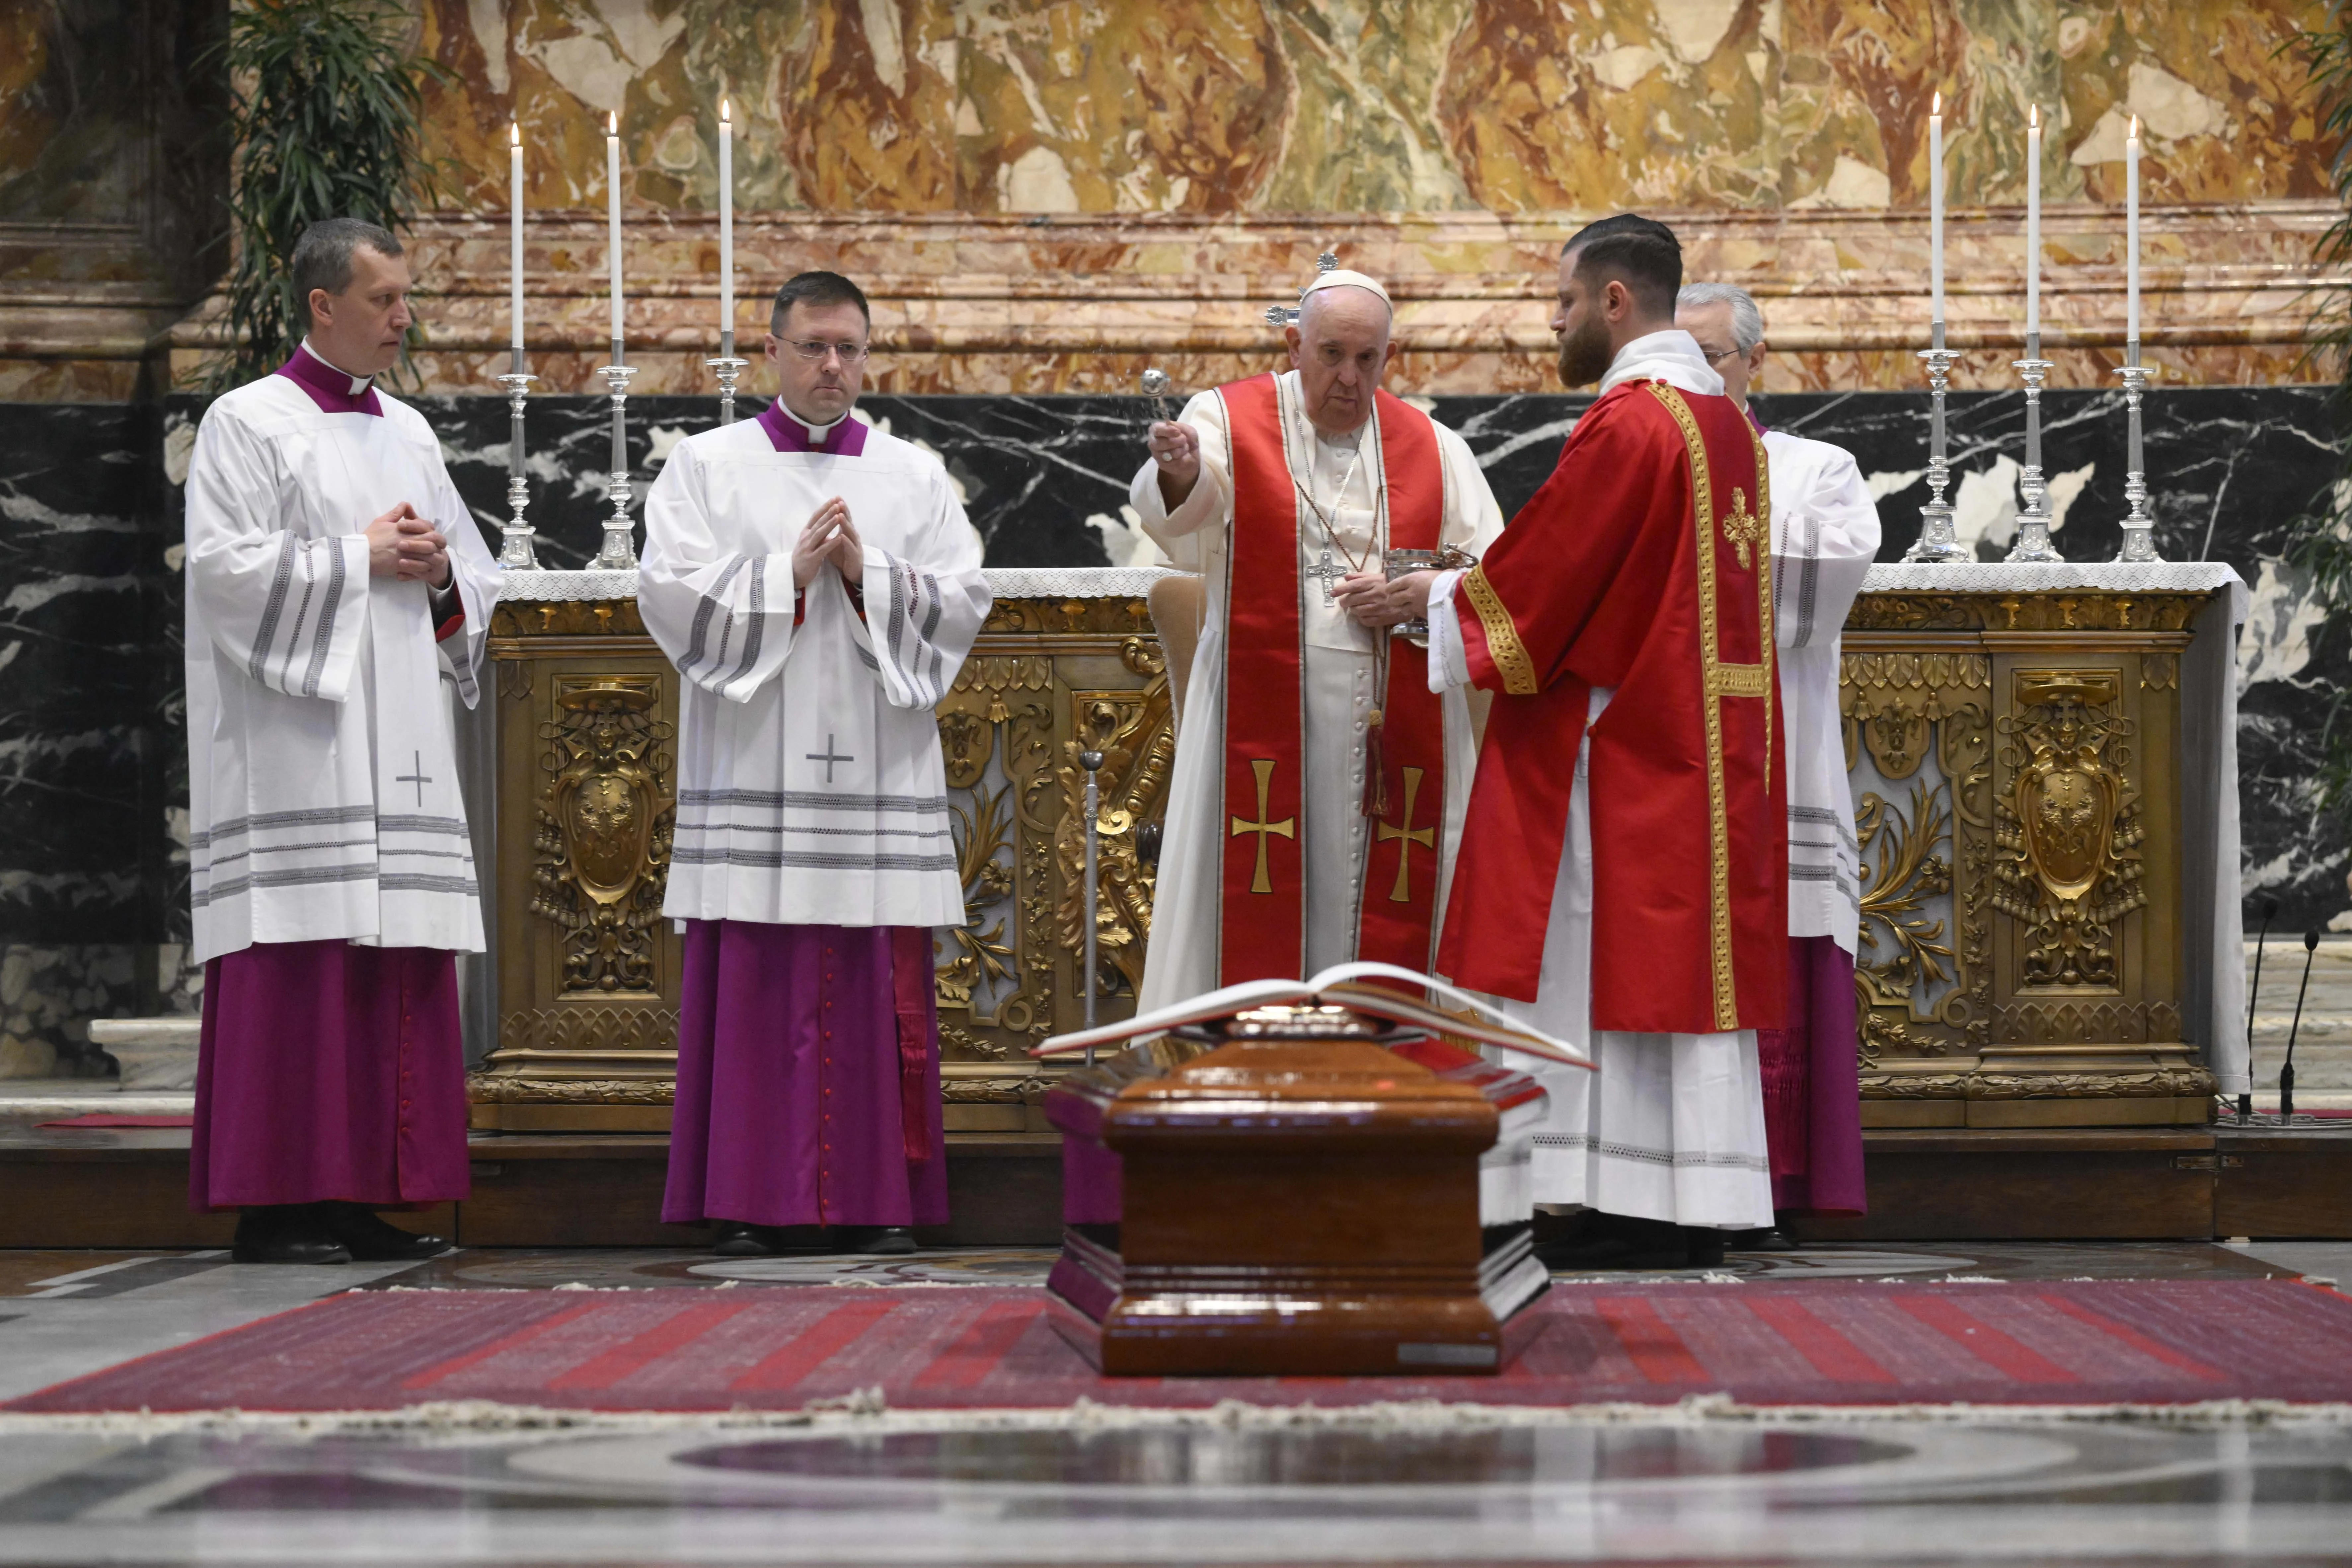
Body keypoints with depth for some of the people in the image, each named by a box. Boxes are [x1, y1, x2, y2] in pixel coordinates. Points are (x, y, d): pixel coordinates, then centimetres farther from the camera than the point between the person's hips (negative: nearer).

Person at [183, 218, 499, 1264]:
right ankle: (275, 1204, -9)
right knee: (299, 969, -11)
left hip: (397, 740, 7)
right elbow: (227, 567, -12)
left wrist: (438, 570, 0)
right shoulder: (248, 424, -1)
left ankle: (365, 1198, 5)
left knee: (397, 970, 2)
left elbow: (477, 580, 22)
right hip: (295, 740, -7)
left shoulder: (408, 433, 19)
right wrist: (361, 559, -9)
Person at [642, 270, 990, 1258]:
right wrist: (790, 574, -11)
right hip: (753, 771, -2)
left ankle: (876, 1198, 3)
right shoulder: (705, 467, 8)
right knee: (755, 985, -4)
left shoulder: (915, 477, 13)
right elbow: (671, 597, -3)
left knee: (879, 988, -1)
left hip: (878, 775, 2)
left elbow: (962, 603, 5)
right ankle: (751, 1201, -1)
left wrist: (867, 576, -9)